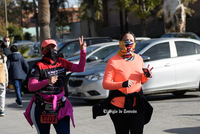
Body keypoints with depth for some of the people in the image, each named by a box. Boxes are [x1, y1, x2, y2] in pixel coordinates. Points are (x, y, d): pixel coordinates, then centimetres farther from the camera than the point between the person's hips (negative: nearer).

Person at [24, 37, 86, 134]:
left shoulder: (62, 62, 7)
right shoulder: (39, 66, -7)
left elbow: (80, 68, 4)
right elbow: (30, 87, -14)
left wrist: (83, 51, -6)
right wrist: (47, 81, -28)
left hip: (59, 108, 3)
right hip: (41, 109, -3)